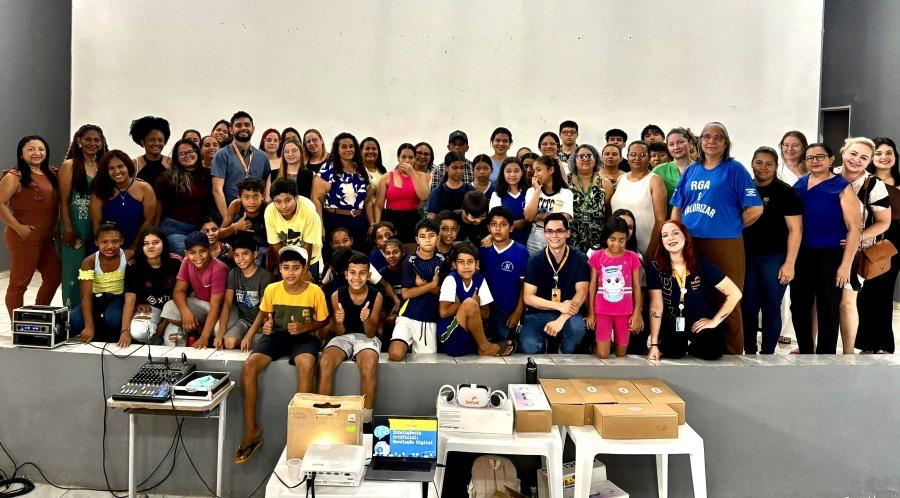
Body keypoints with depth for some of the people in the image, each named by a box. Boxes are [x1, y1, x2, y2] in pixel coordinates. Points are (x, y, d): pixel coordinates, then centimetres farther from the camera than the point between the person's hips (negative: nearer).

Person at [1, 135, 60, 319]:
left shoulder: (51, 175, 11)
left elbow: (56, 202, 20)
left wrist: (57, 226, 7)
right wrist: (18, 227, -18)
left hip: (47, 238, 8)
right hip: (24, 238, -8)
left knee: (54, 277, 15)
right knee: (19, 283, 1)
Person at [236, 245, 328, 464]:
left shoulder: (315, 291, -9)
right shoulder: (272, 289, -2)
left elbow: (323, 322, 1)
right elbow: (264, 312, 16)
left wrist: (303, 327, -17)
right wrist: (252, 332, -2)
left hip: (304, 337, -3)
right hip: (276, 335, 3)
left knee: (306, 365, -37)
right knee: (249, 366, -23)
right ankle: (251, 430, -13)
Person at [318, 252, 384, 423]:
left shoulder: (376, 296, -11)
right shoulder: (337, 295, -7)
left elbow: (371, 333, -9)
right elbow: (339, 332, -1)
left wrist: (366, 320, -31)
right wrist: (339, 322, -25)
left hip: (366, 337, -2)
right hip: (344, 336, 2)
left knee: (368, 366, -35)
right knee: (325, 363, -29)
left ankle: (366, 420, -22)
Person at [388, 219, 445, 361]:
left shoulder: (441, 261, 3)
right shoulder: (410, 261, -5)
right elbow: (406, 294, -10)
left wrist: (422, 284, -10)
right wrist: (432, 285, -8)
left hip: (431, 319, 3)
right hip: (408, 317, -2)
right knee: (396, 355, -21)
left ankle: (415, 347, 31)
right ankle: (406, 345, 13)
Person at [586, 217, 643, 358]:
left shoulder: (632, 257, -4)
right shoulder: (597, 256, -4)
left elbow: (636, 287, 0)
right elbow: (593, 286, 1)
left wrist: (636, 314, -3)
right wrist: (590, 312, 1)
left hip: (625, 311, 1)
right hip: (602, 311, 0)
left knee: (621, 353, 9)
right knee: (603, 355, -3)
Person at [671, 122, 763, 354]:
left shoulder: (734, 170, -1)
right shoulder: (691, 171, 13)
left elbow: (755, 209, -6)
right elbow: (677, 208, 16)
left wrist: (731, 227, 3)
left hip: (724, 246, -5)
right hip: (690, 246, 5)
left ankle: (732, 354, 12)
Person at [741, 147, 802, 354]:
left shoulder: (785, 192, -4)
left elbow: (795, 229, -8)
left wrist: (789, 263, -13)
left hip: (774, 258, -3)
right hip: (746, 257, 4)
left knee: (771, 309, 4)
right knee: (748, 308, 6)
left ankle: (767, 354, 14)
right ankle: (749, 352, 19)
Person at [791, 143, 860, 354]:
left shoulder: (842, 187, -6)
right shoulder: (799, 185, 8)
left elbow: (854, 228, -10)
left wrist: (846, 265, -15)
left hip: (830, 256, -5)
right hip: (801, 256, 5)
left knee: (828, 310, 4)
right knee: (799, 306, 12)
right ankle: (805, 351, 30)